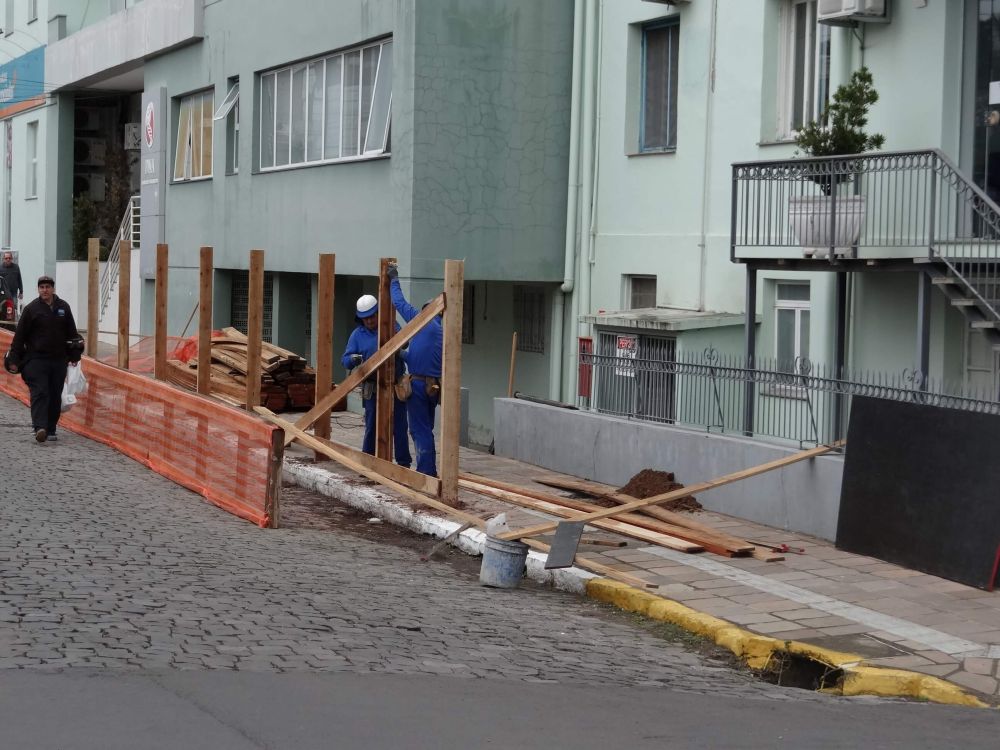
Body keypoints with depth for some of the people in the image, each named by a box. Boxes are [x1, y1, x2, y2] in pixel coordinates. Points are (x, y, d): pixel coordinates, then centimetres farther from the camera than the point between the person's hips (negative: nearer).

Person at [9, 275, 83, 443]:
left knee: (55, 396, 5)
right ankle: (40, 428, -23)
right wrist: (16, 358, -2)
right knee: (39, 393, -14)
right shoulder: (31, 309, 0)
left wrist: (74, 355, 12)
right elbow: (20, 336, 1)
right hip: (36, 359, -4)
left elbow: (72, 333, 16)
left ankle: (50, 429, 13)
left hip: (59, 360, 4)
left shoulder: (63, 308, 9)